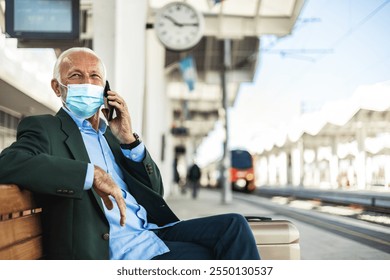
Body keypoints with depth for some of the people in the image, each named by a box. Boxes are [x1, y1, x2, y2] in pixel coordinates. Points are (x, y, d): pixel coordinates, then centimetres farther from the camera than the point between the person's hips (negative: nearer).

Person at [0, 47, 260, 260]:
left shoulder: (112, 134, 21)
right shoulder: (44, 129, 2)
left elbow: (155, 192, 17)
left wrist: (129, 139, 1)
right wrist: (93, 174, -23)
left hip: (152, 233, 7)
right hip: (118, 253, -7)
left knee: (232, 225, -10)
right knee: (209, 257, -18)